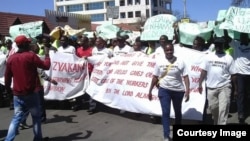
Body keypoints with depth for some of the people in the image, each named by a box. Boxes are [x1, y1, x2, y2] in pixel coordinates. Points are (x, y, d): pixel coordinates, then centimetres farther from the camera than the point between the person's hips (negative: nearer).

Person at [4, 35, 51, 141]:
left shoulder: (11, 58, 3)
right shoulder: (31, 56, -10)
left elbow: (7, 76, 8)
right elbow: (46, 66, -7)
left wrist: (8, 89, 22)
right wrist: (47, 54, 7)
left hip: (17, 94, 4)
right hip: (31, 93, -4)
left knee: (17, 118, 10)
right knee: (36, 116, 11)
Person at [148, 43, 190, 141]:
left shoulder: (180, 62, -7)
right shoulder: (159, 62, -2)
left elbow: (185, 77, -9)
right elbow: (155, 77, 3)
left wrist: (187, 91, -17)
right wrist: (150, 91, 3)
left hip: (178, 90, 0)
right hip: (164, 90, 0)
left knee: (178, 112, 17)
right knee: (165, 112, -7)